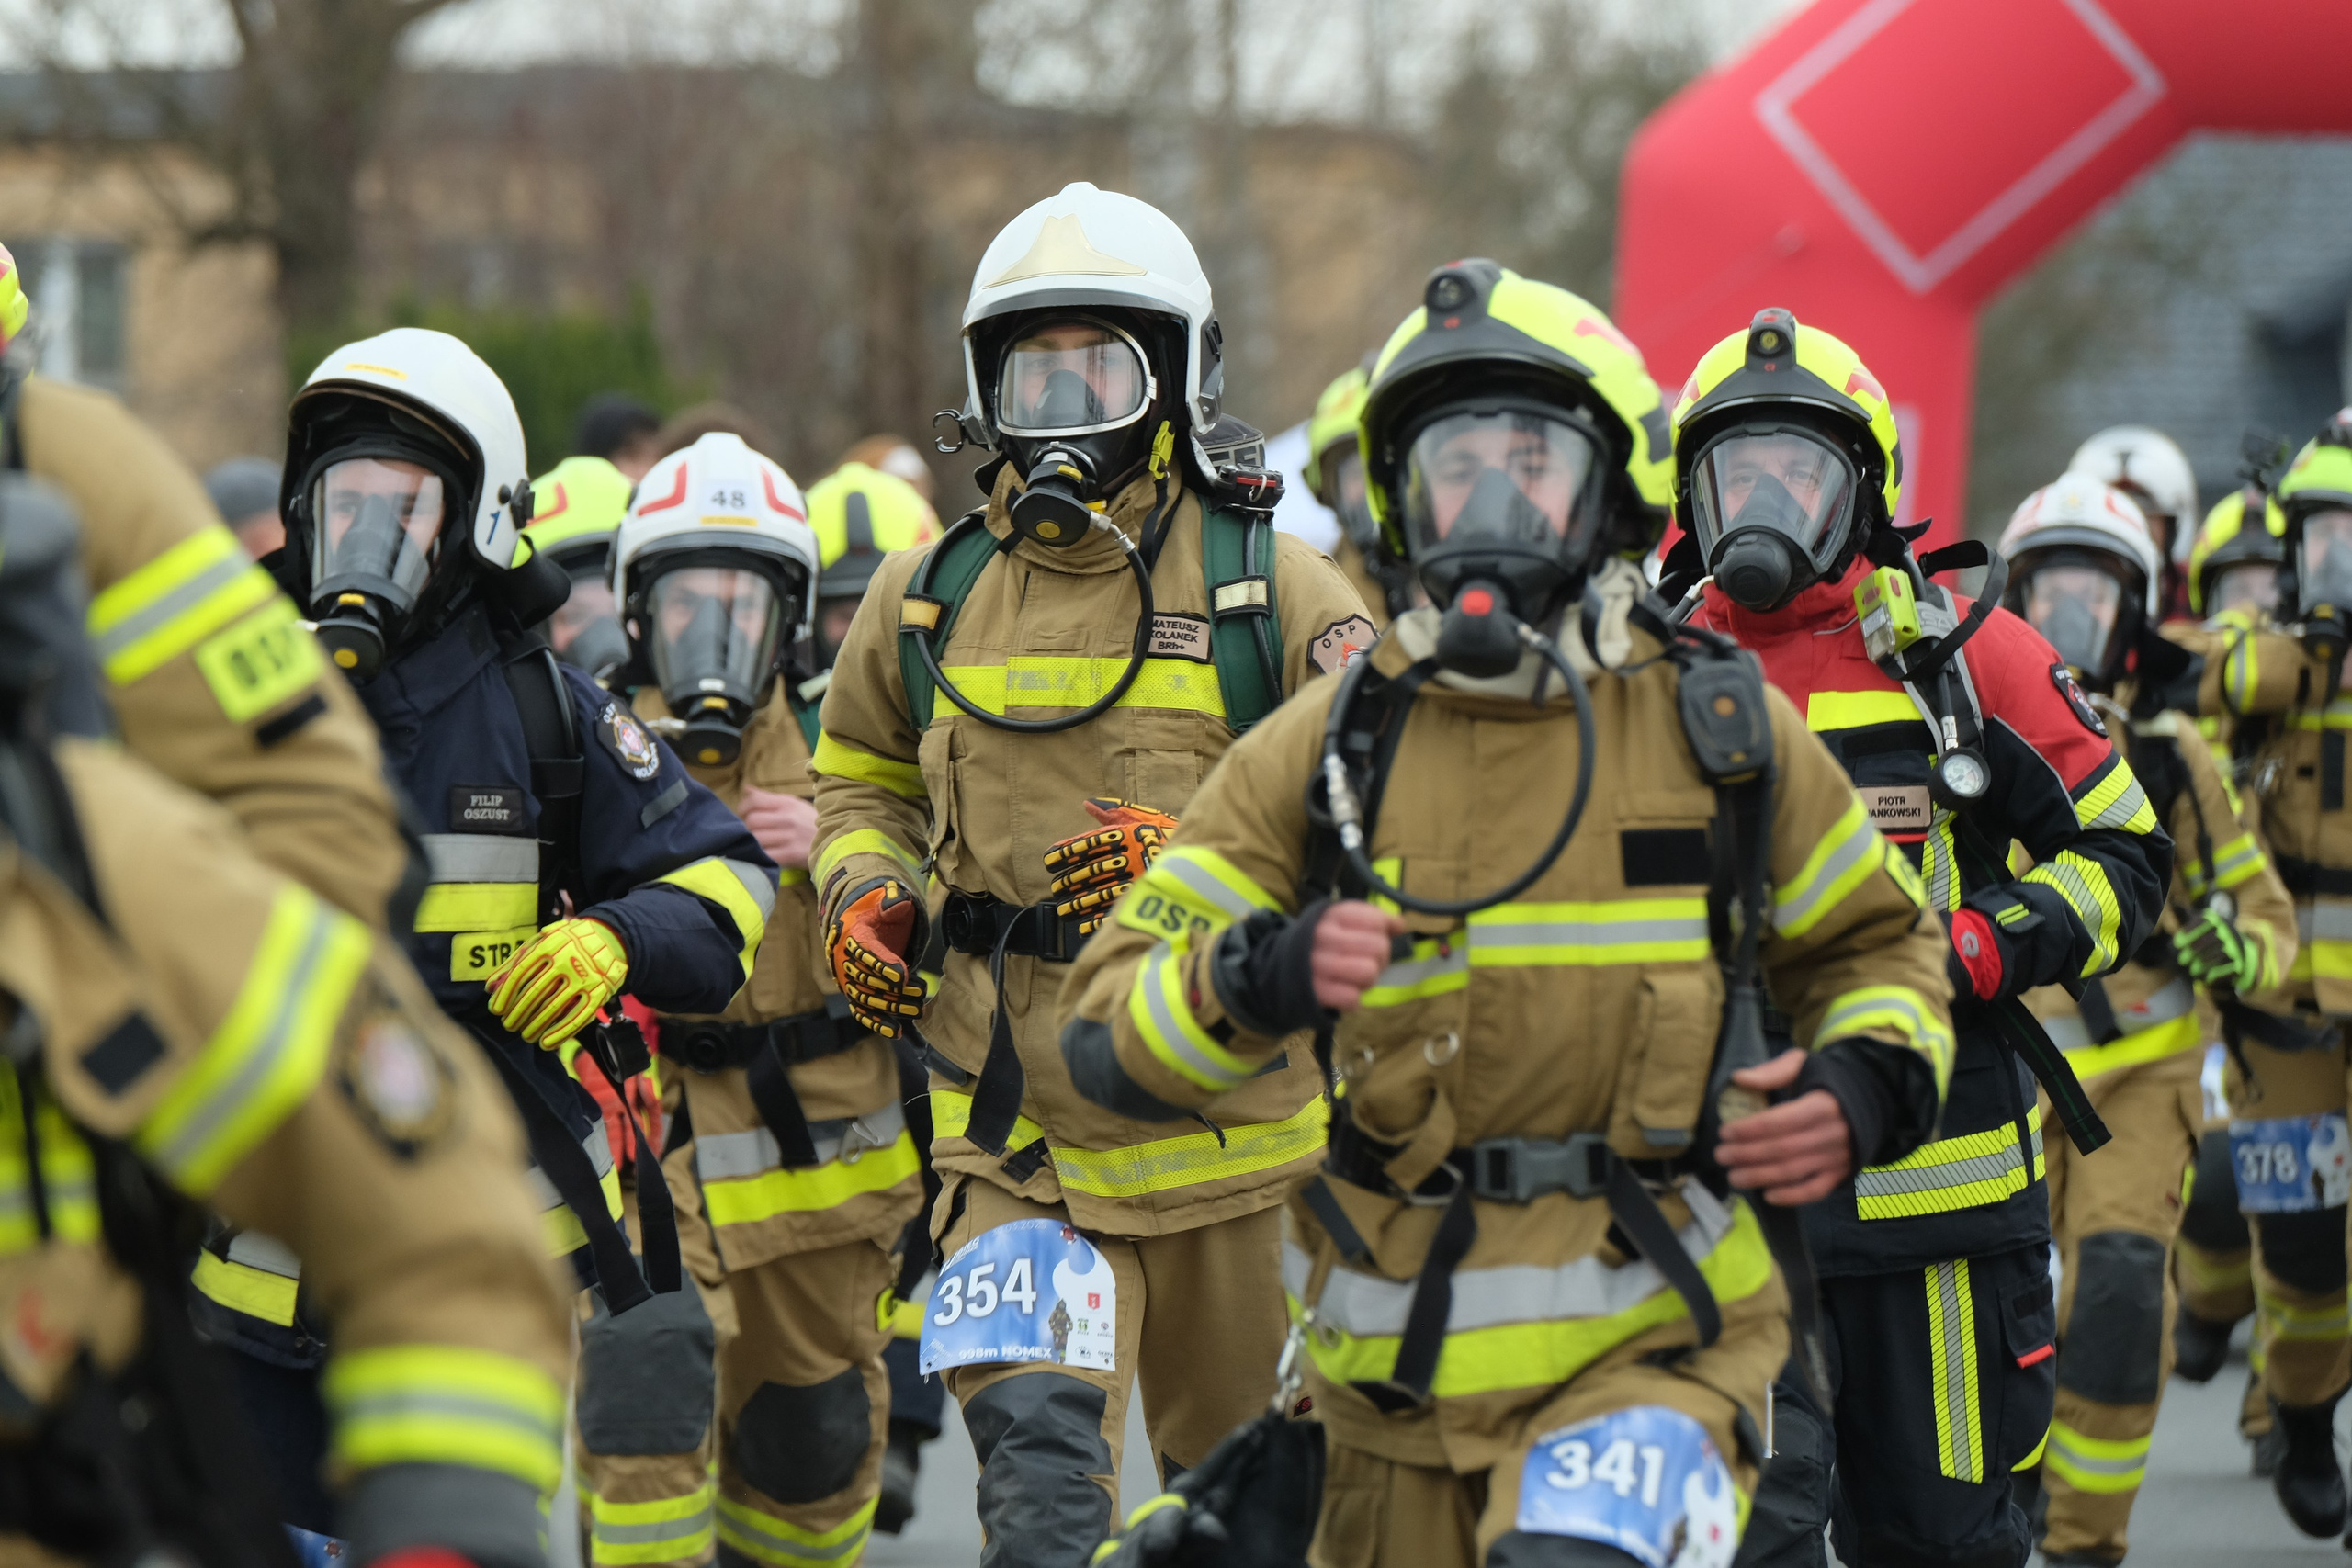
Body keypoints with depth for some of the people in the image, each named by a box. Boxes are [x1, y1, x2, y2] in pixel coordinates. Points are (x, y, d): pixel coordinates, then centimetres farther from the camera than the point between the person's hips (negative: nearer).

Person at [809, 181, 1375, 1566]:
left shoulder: (1272, 594, -2)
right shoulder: (929, 600, 7)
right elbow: (862, 776, 25)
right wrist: (864, 896, 4)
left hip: (1230, 1121, -1)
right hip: (1014, 1130, 1)